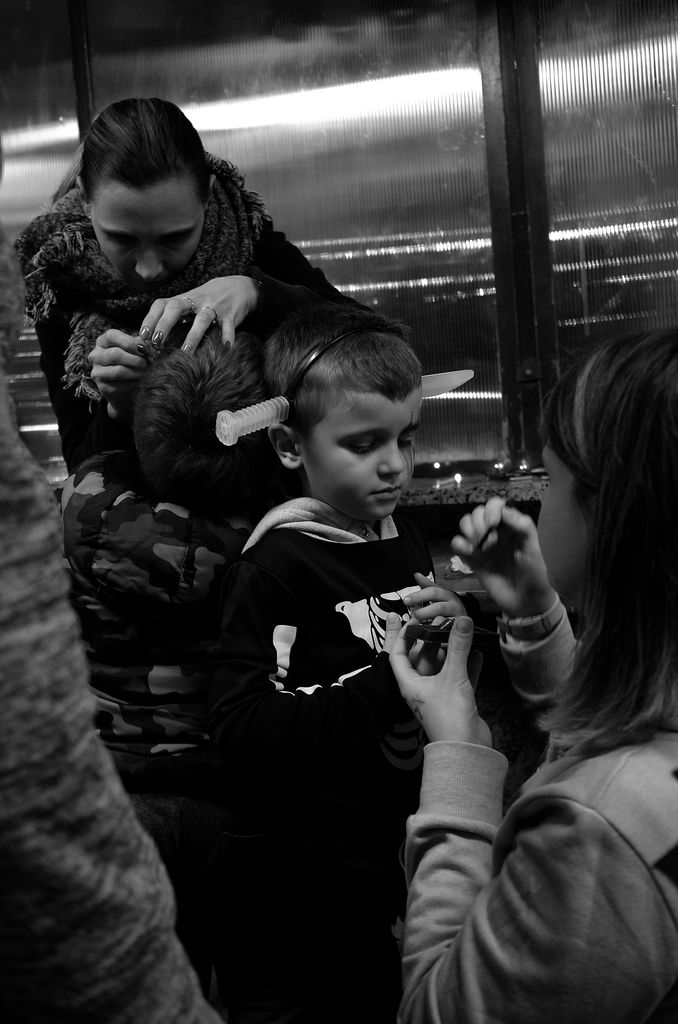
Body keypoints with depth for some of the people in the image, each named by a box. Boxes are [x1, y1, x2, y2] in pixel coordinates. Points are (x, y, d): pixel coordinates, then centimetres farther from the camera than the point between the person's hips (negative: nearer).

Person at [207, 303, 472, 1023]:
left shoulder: (405, 539, 5)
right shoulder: (278, 565, -17)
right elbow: (240, 729, -26)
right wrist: (387, 685, -28)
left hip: (416, 847, 7)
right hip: (328, 884, -7)